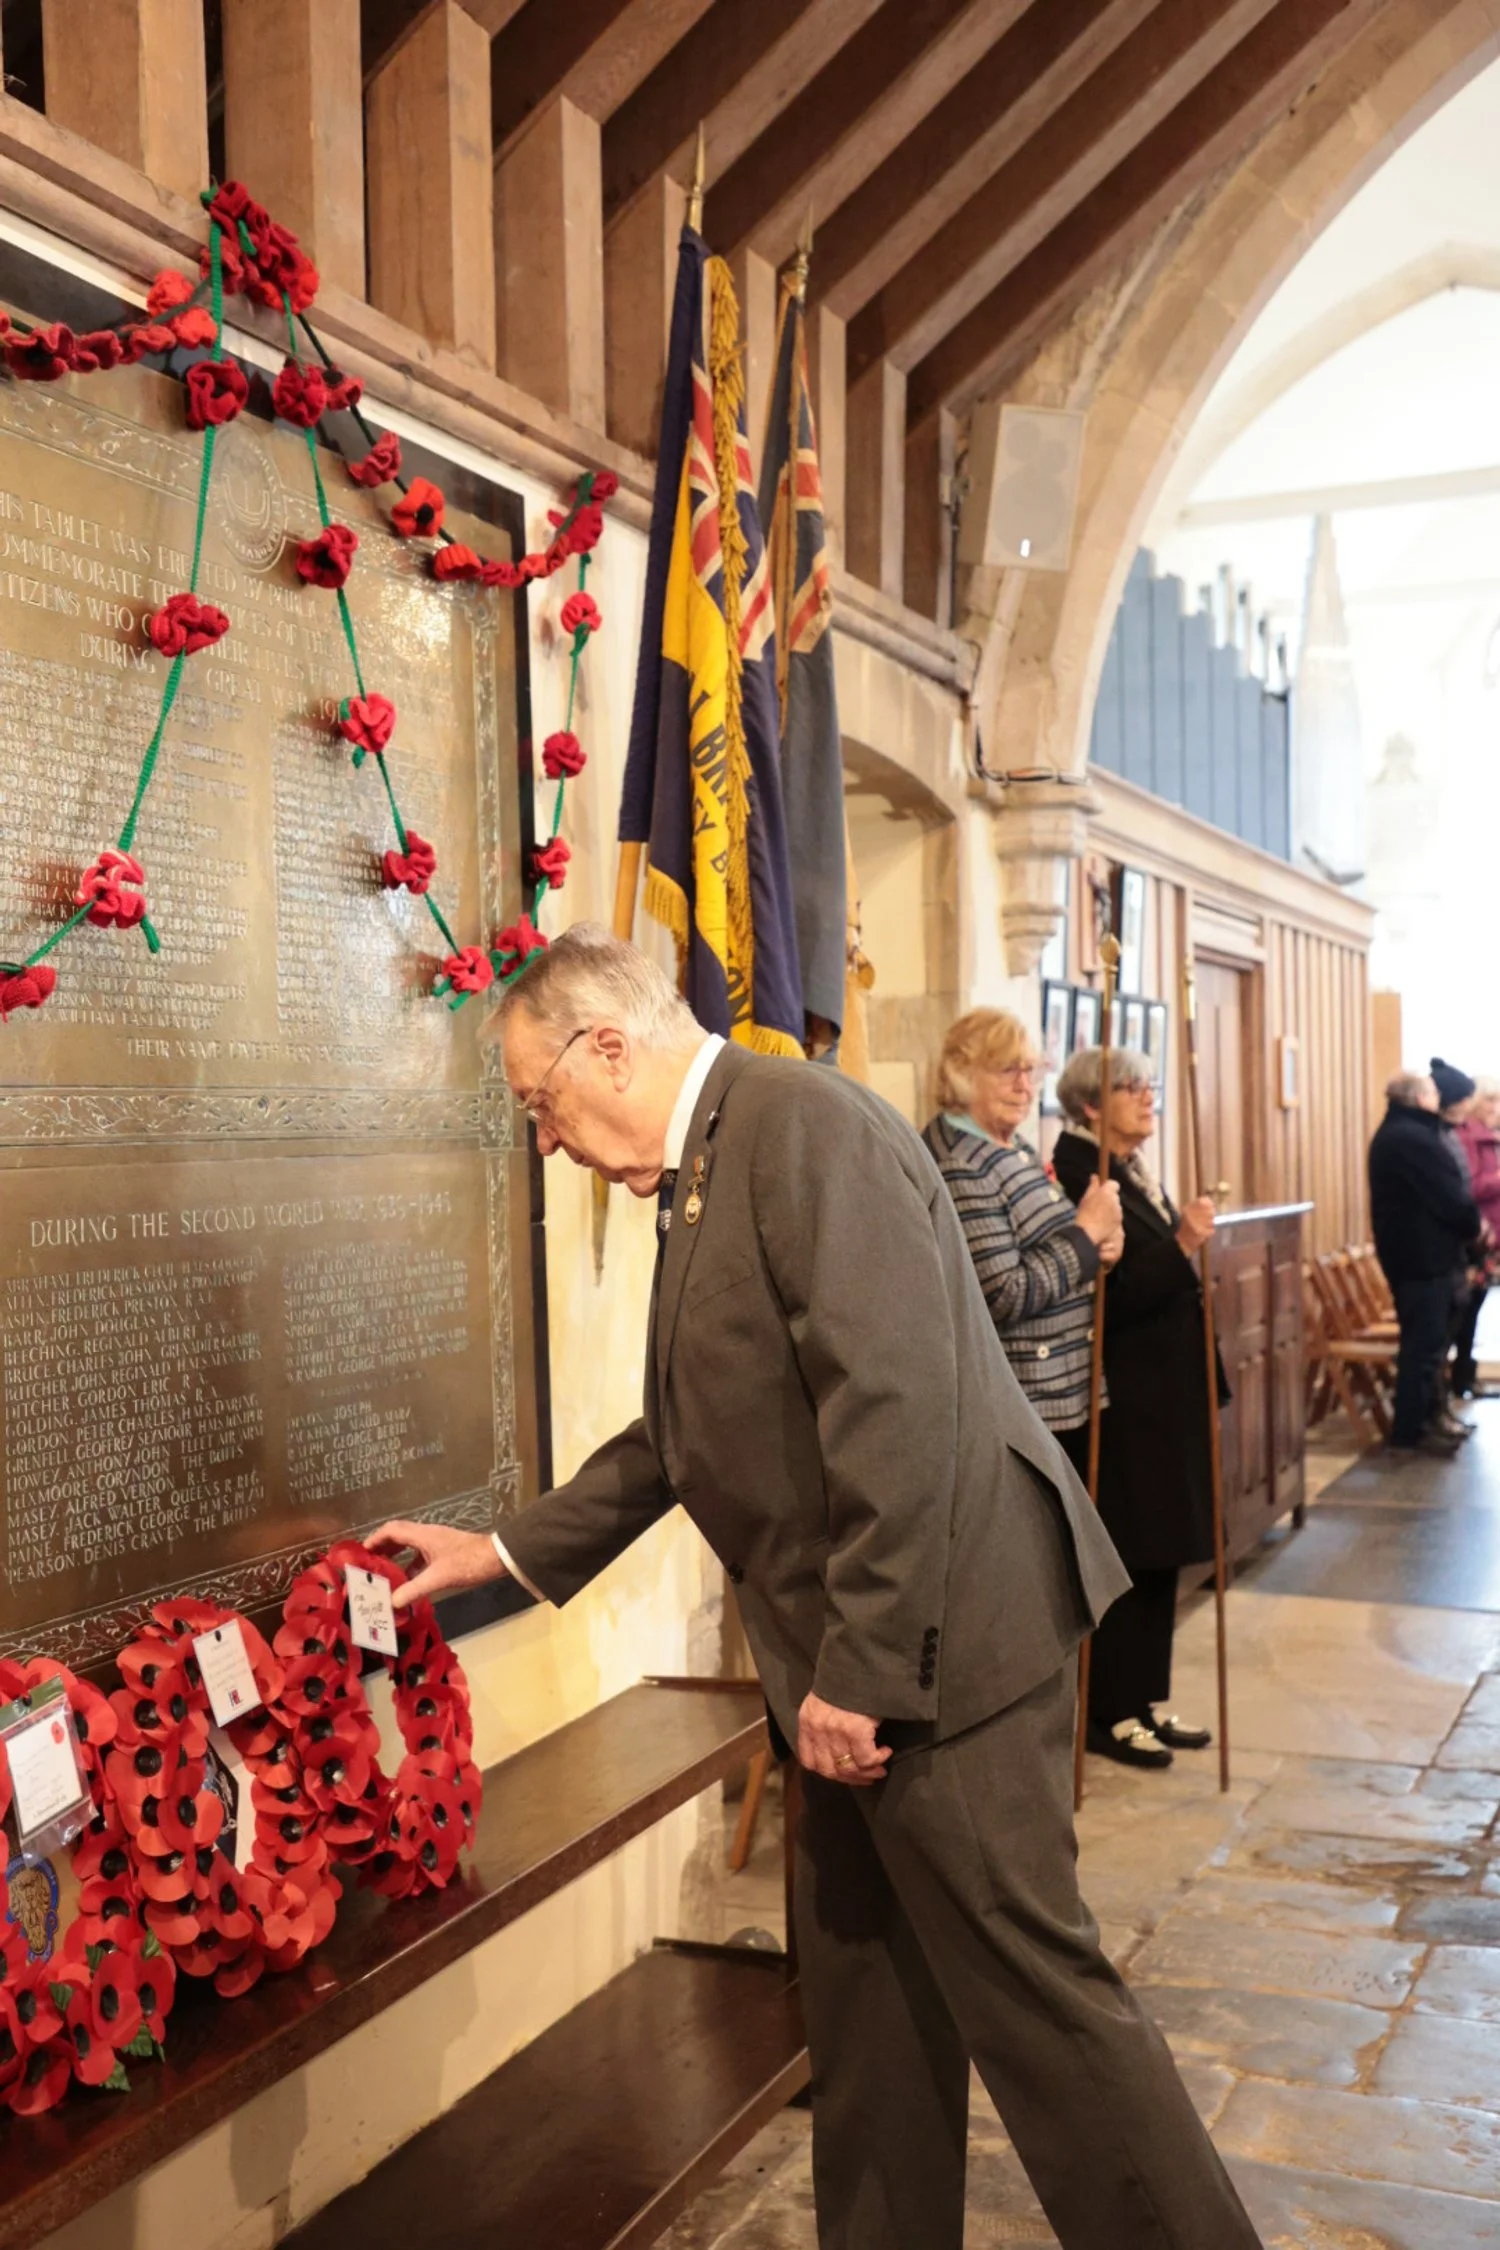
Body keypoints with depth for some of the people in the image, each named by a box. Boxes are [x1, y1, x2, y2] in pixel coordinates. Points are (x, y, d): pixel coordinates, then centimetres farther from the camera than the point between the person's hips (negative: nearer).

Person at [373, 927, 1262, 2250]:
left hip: (937, 1641, -10)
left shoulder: (803, 1125, -16)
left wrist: (862, 1668, -22)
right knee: (863, 1991, 19)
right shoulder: (702, 1172, 15)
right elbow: (683, 1437, 23)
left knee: (1028, 1980, -1)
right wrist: (502, 1554, 23)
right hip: (852, 1661, 10)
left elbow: (897, 1406, -24)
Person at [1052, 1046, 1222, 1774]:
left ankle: (1151, 1699, 24)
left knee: (1159, 1552, 14)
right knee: (1124, 1555, 0)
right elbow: (1105, 1297, -22)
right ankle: (1111, 1713, 11)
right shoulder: (1080, 1179, -15)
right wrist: (1181, 1247, -25)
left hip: (1165, 1393, 9)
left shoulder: (1134, 1174, 13)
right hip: (1123, 1399, -9)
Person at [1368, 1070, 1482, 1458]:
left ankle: (1426, 1418, 25)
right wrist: (1473, 1228, 0)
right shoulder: (1416, 1138, -19)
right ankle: (1407, 1435, -2)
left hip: (1406, 1252, 10)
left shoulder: (1390, 1135, 14)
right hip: (1425, 1256, -10)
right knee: (1424, 1346, -5)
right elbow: (1451, 1198, -18)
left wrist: (1465, 1222, 12)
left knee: (1422, 1343, 17)